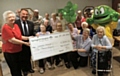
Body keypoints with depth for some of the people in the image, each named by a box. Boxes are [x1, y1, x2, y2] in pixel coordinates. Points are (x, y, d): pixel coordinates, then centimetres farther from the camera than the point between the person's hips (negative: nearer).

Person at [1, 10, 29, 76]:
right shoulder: (5, 27, -19)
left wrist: (27, 38, -4)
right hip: (10, 51, -7)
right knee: (14, 70, 5)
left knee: (19, 68, 19)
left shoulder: (16, 25, 5)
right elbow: (12, 40, -23)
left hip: (18, 50, 7)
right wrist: (24, 43, -23)